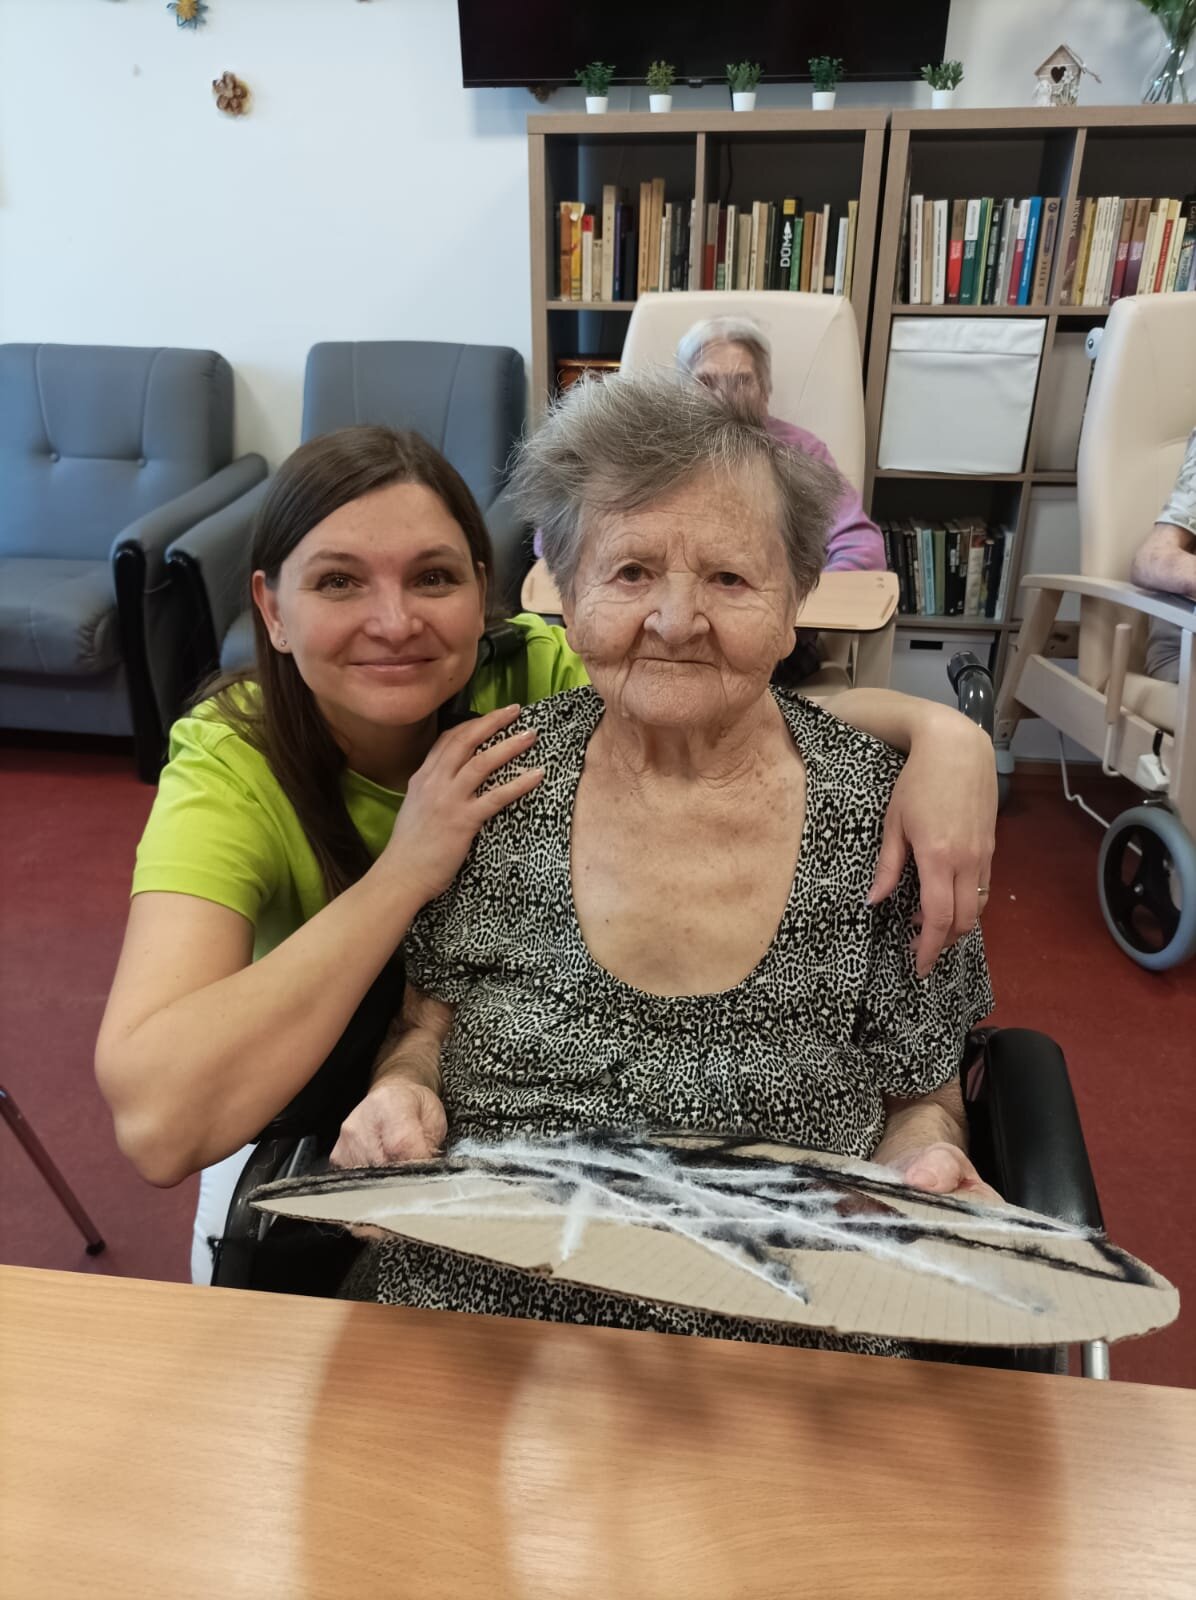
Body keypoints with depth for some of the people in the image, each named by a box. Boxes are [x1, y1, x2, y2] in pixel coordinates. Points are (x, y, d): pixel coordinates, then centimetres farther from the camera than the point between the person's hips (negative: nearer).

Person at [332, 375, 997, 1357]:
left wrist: (924, 1161, -15)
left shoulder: (882, 814, -5)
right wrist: (402, 1085, -11)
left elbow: (920, 1098, 6)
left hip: (778, 1332, 1)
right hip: (464, 1308, 0)